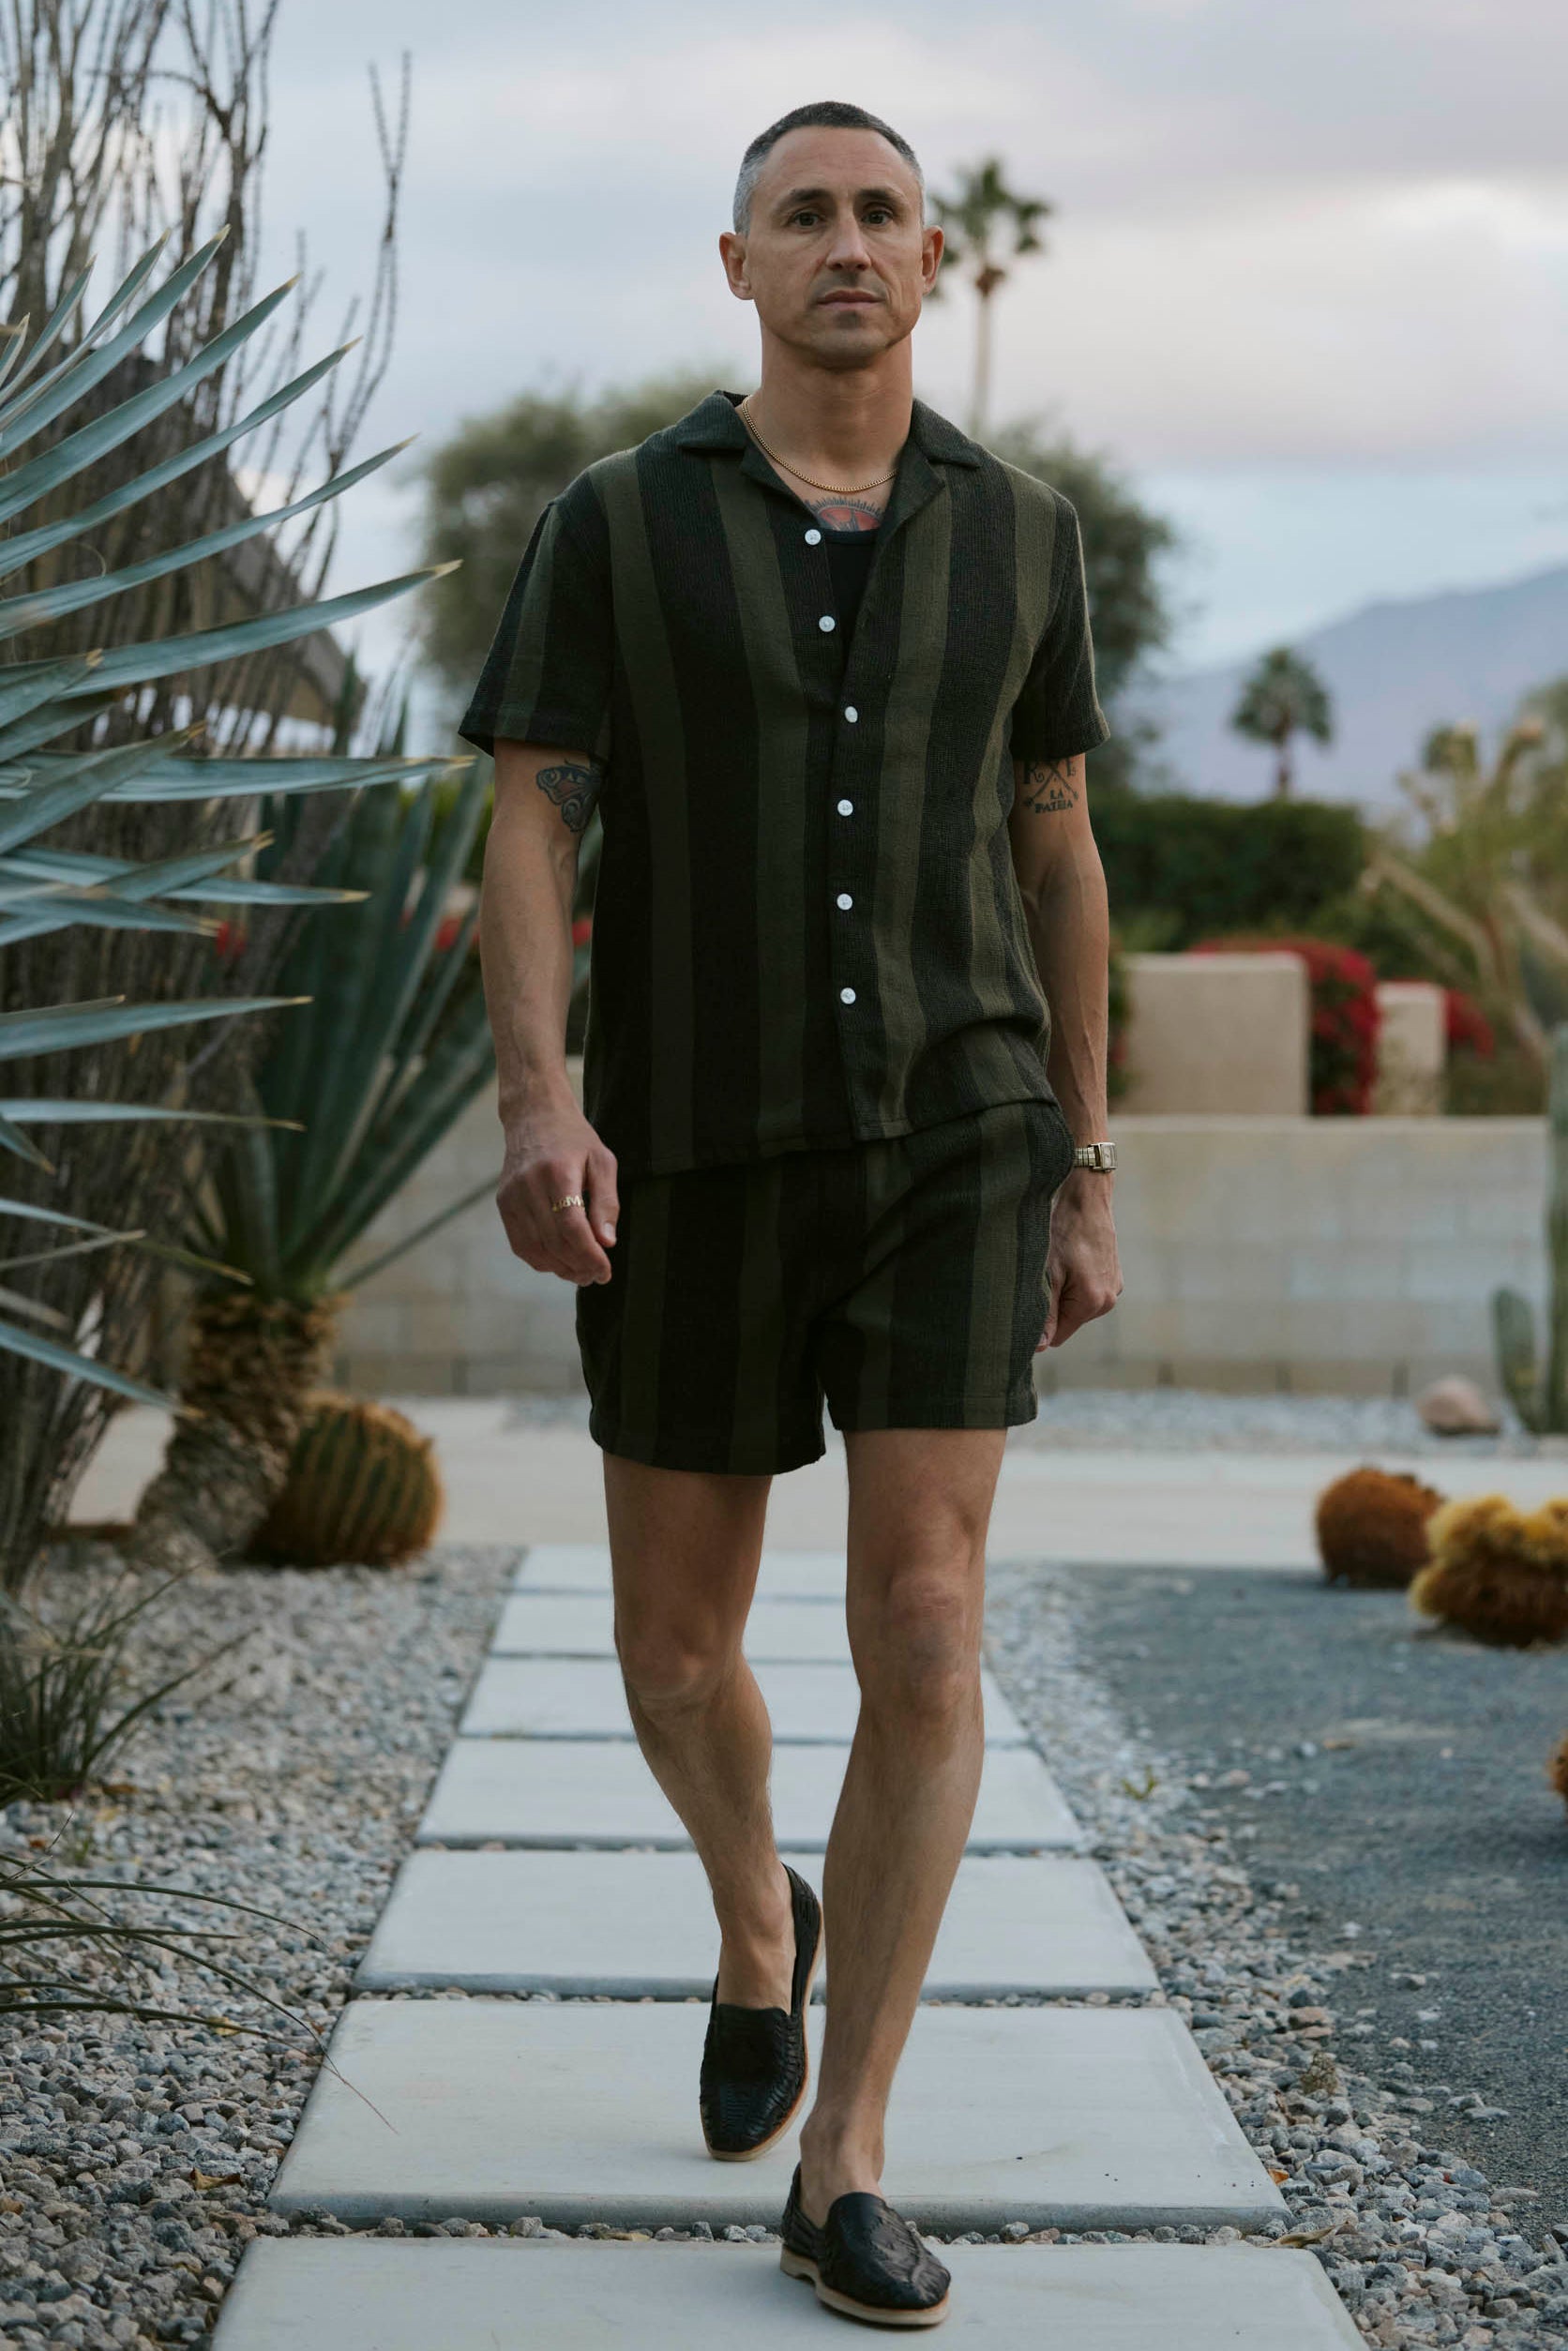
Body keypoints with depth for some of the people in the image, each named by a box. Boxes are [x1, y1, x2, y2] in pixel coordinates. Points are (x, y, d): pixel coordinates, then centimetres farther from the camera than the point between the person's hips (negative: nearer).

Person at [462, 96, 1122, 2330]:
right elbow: (530, 841, -5)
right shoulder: (617, 523, 0)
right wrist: (539, 1104, -23)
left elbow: (1059, 860, 13)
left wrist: (1086, 1178, 11)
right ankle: (760, 1924, 43)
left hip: (953, 1142, 0)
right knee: (677, 1640, 8)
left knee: (922, 1635, -12)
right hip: (702, 1150, 0)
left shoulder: (1019, 534, 7)